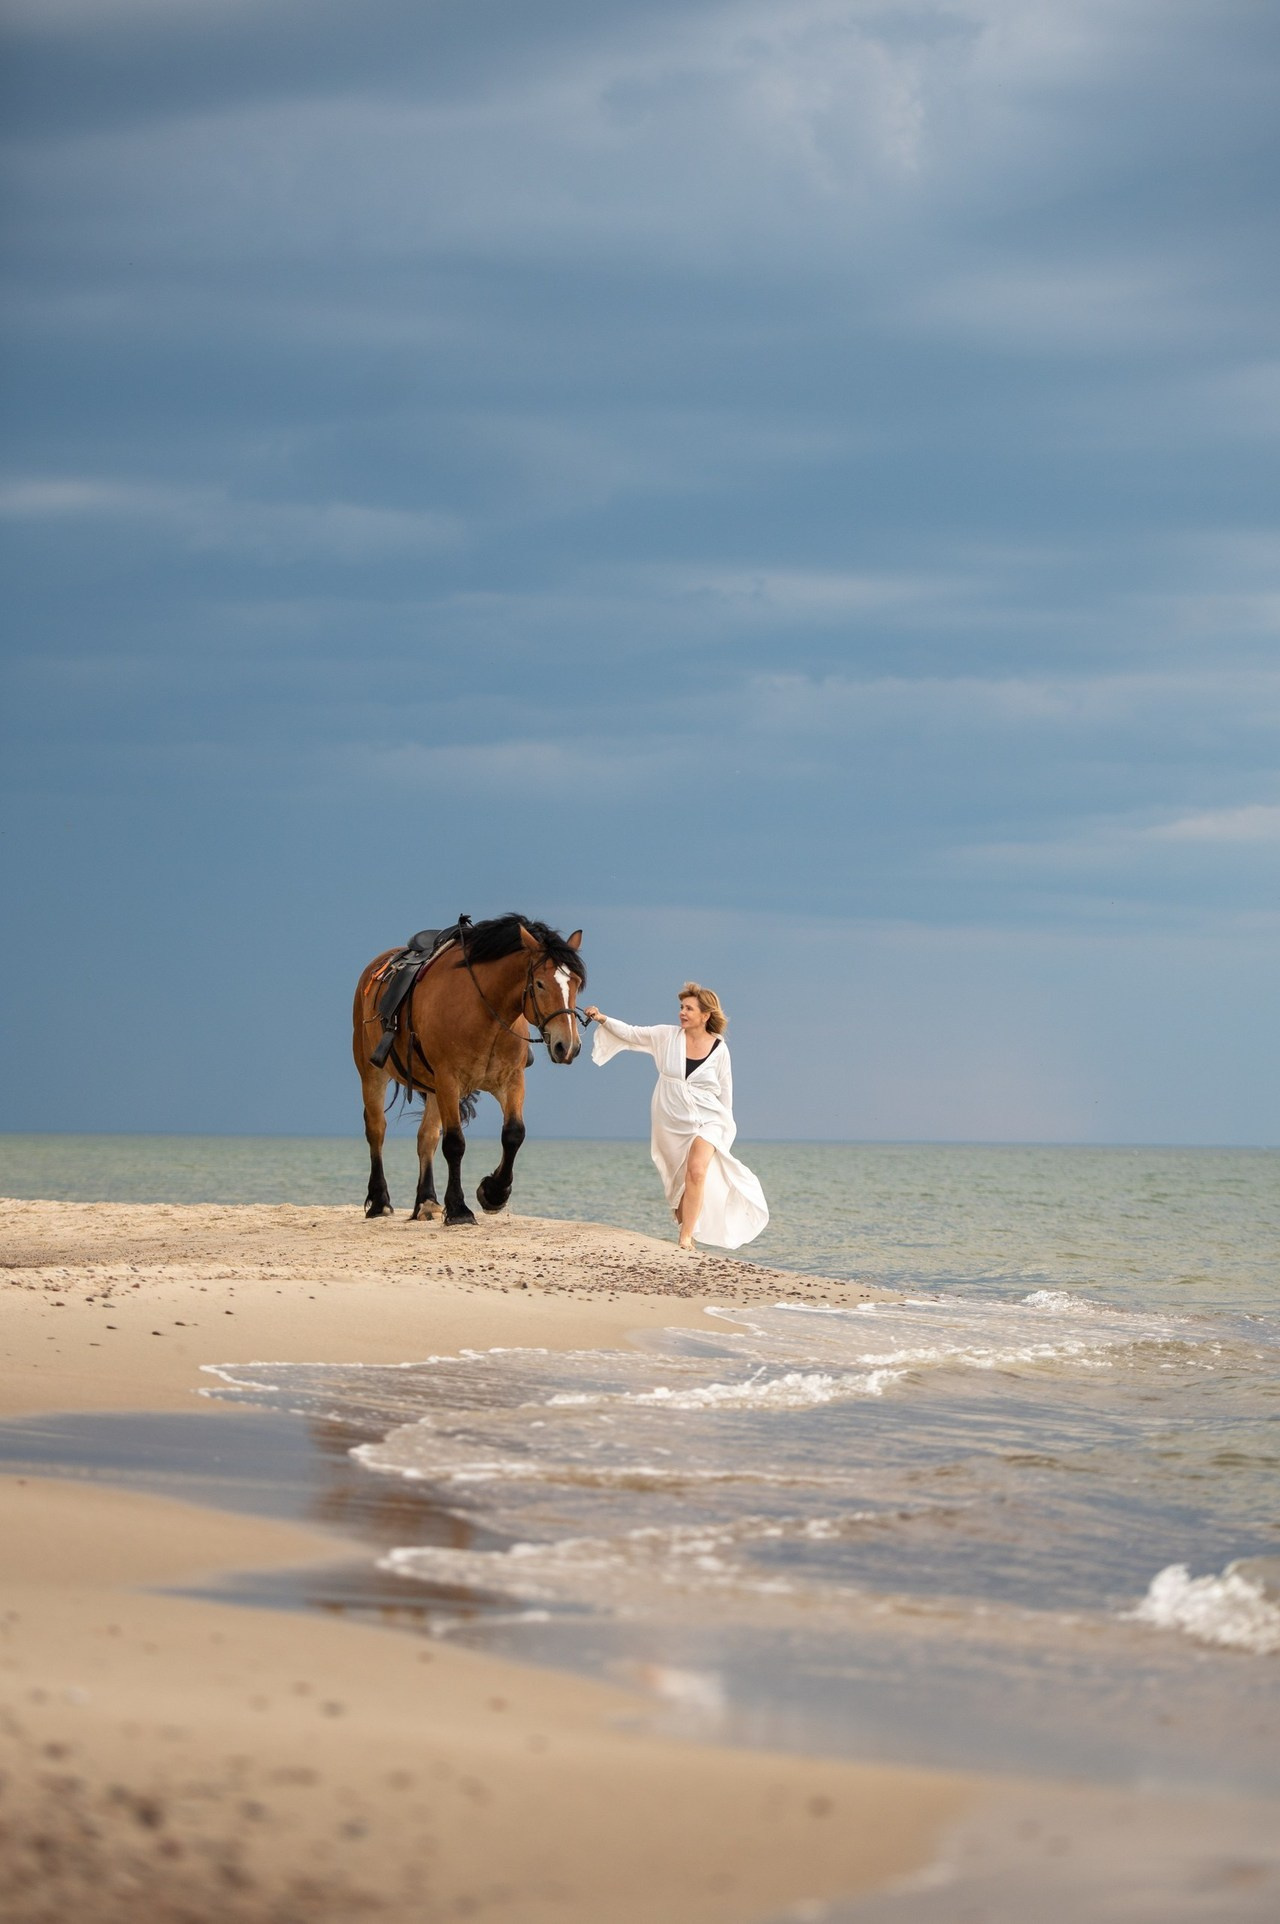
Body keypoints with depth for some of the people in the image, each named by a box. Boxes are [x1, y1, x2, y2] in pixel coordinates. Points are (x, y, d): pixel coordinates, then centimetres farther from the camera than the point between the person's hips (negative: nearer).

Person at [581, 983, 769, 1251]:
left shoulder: (719, 1049, -4)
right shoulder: (666, 1036, -1)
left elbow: (725, 1091, 2)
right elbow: (630, 1034, -2)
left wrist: (726, 1126, 5)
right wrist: (603, 1019, -16)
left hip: (707, 1120, -3)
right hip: (672, 1125, 3)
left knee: (697, 1172, -23)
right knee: (678, 1180, 12)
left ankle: (686, 1239, -21)